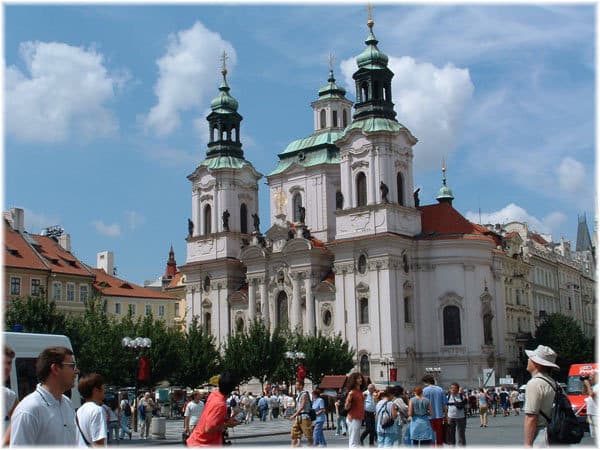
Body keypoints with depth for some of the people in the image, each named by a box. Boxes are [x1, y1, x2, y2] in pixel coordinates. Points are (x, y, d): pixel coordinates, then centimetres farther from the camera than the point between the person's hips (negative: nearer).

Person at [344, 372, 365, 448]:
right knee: (354, 442, -10)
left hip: (358, 418, 10)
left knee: (357, 442, 13)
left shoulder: (359, 391, 12)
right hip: (353, 419, -10)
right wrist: (348, 399, -32)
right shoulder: (352, 392, -15)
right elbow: (347, 407, -17)